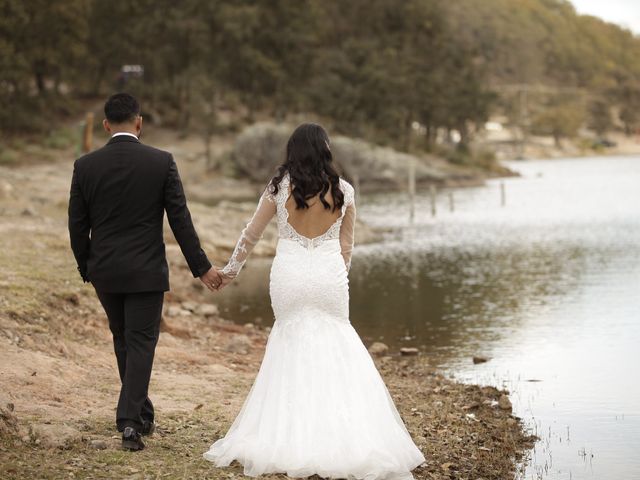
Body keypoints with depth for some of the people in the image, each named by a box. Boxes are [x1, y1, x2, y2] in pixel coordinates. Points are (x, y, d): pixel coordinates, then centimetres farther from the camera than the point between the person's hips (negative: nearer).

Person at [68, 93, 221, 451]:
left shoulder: (85, 166, -3)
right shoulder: (162, 162, -8)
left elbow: (77, 225, 2)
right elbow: (180, 219, -7)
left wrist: (86, 268, 16)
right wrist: (202, 267, 0)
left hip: (105, 273, 3)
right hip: (146, 271, -3)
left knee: (124, 341, 18)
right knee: (141, 343, 3)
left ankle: (142, 416, 29)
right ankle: (129, 420, -7)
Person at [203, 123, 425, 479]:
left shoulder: (279, 187, -2)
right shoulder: (343, 191, 0)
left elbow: (251, 235, 6)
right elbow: (346, 246, 7)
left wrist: (231, 269, 19)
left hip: (290, 275, 0)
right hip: (329, 274, 0)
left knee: (291, 344, 14)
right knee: (336, 347, 12)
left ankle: (291, 438, 15)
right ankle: (343, 434, 7)